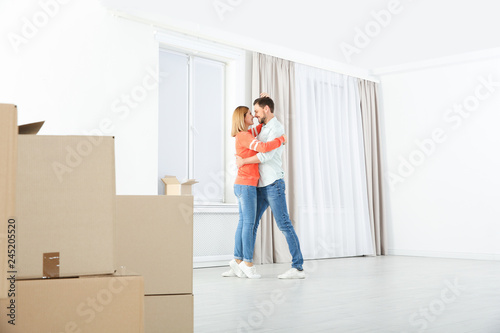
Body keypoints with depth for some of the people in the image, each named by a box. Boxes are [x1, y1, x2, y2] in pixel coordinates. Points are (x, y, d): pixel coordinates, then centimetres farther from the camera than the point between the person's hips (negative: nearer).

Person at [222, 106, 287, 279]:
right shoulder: (244, 136, -12)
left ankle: (237, 261, 9)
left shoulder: (246, 134, 16)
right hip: (246, 185, -10)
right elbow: (263, 147, -27)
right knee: (249, 223, -7)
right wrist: (281, 139, -12)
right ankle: (247, 262, -4)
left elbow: (264, 124, 30)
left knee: (243, 223, 8)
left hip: (243, 185, 10)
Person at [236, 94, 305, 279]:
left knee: (284, 225, -9)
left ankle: (298, 267, -6)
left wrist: (243, 161, -9)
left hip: (273, 184, -9)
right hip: (260, 186, 9)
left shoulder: (277, 128, -10)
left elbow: (266, 155, -21)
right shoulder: (264, 128, 17)